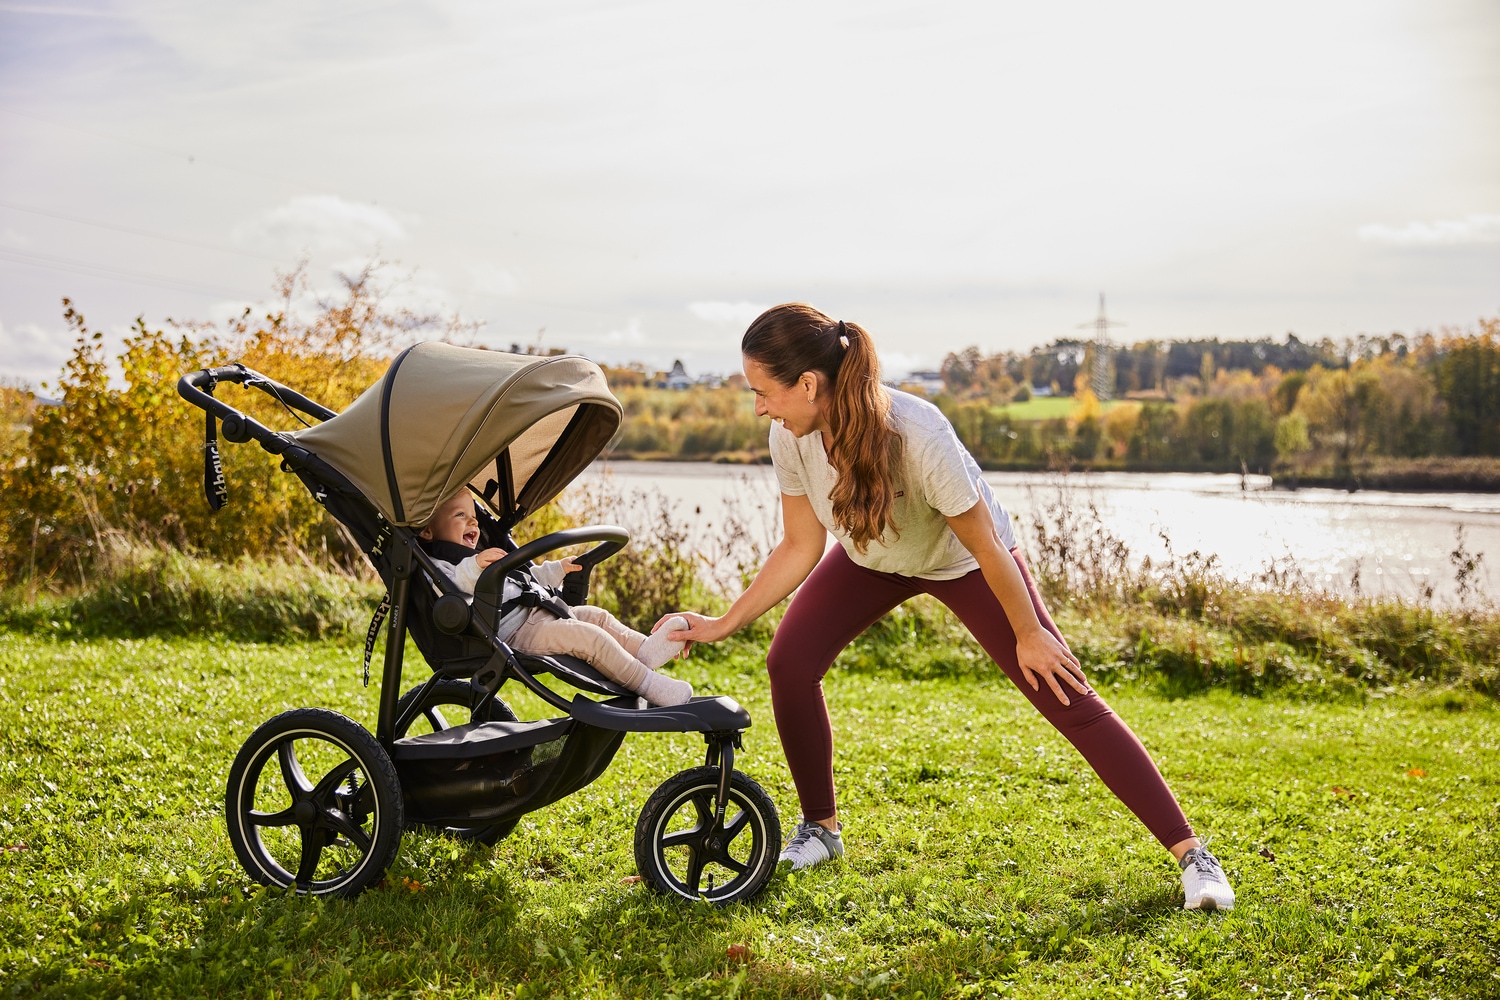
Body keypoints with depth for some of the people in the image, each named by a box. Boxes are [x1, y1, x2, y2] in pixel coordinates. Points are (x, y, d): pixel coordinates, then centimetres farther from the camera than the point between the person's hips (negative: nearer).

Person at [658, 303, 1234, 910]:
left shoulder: (917, 435, -41)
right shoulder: (791, 439, -25)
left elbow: (986, 546, -28)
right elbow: (801, 547, -11)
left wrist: (1027, 634, -16)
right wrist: (723, 625, -14)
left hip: (963, 562, -4)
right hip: (869, 559, 5)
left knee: (1067, 698, -9)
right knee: (789, 662, -15)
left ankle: (1190, 854, -2)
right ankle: (820, 830, 6)